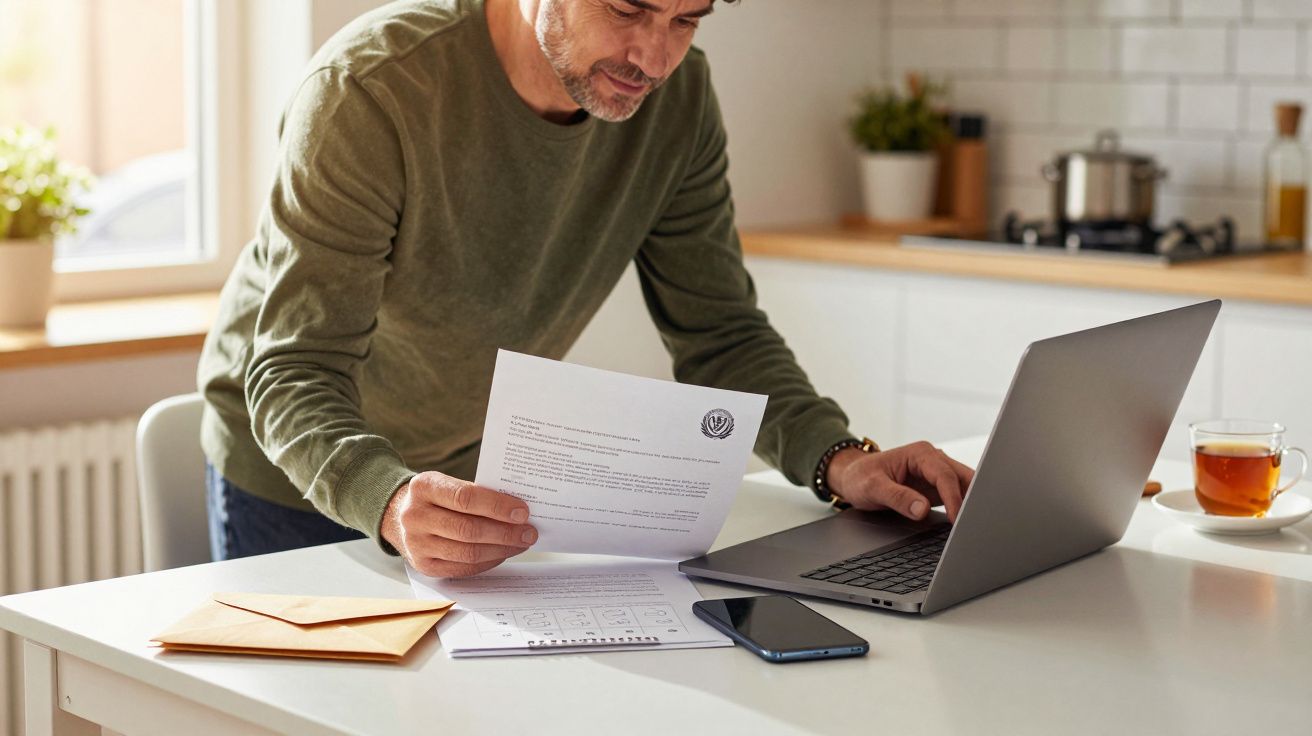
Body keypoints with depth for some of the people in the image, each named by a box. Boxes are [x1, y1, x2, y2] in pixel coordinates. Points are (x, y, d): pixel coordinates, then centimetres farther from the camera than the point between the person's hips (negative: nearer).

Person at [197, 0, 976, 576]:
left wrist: (839, 459, -27)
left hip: (479, 475, 4)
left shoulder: (676, 94, -15)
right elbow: (294, 375, -34)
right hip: (301, 482, -3)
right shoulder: (370, 89, -30)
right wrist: (393, 503, -54)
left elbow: (718, 329, -9)